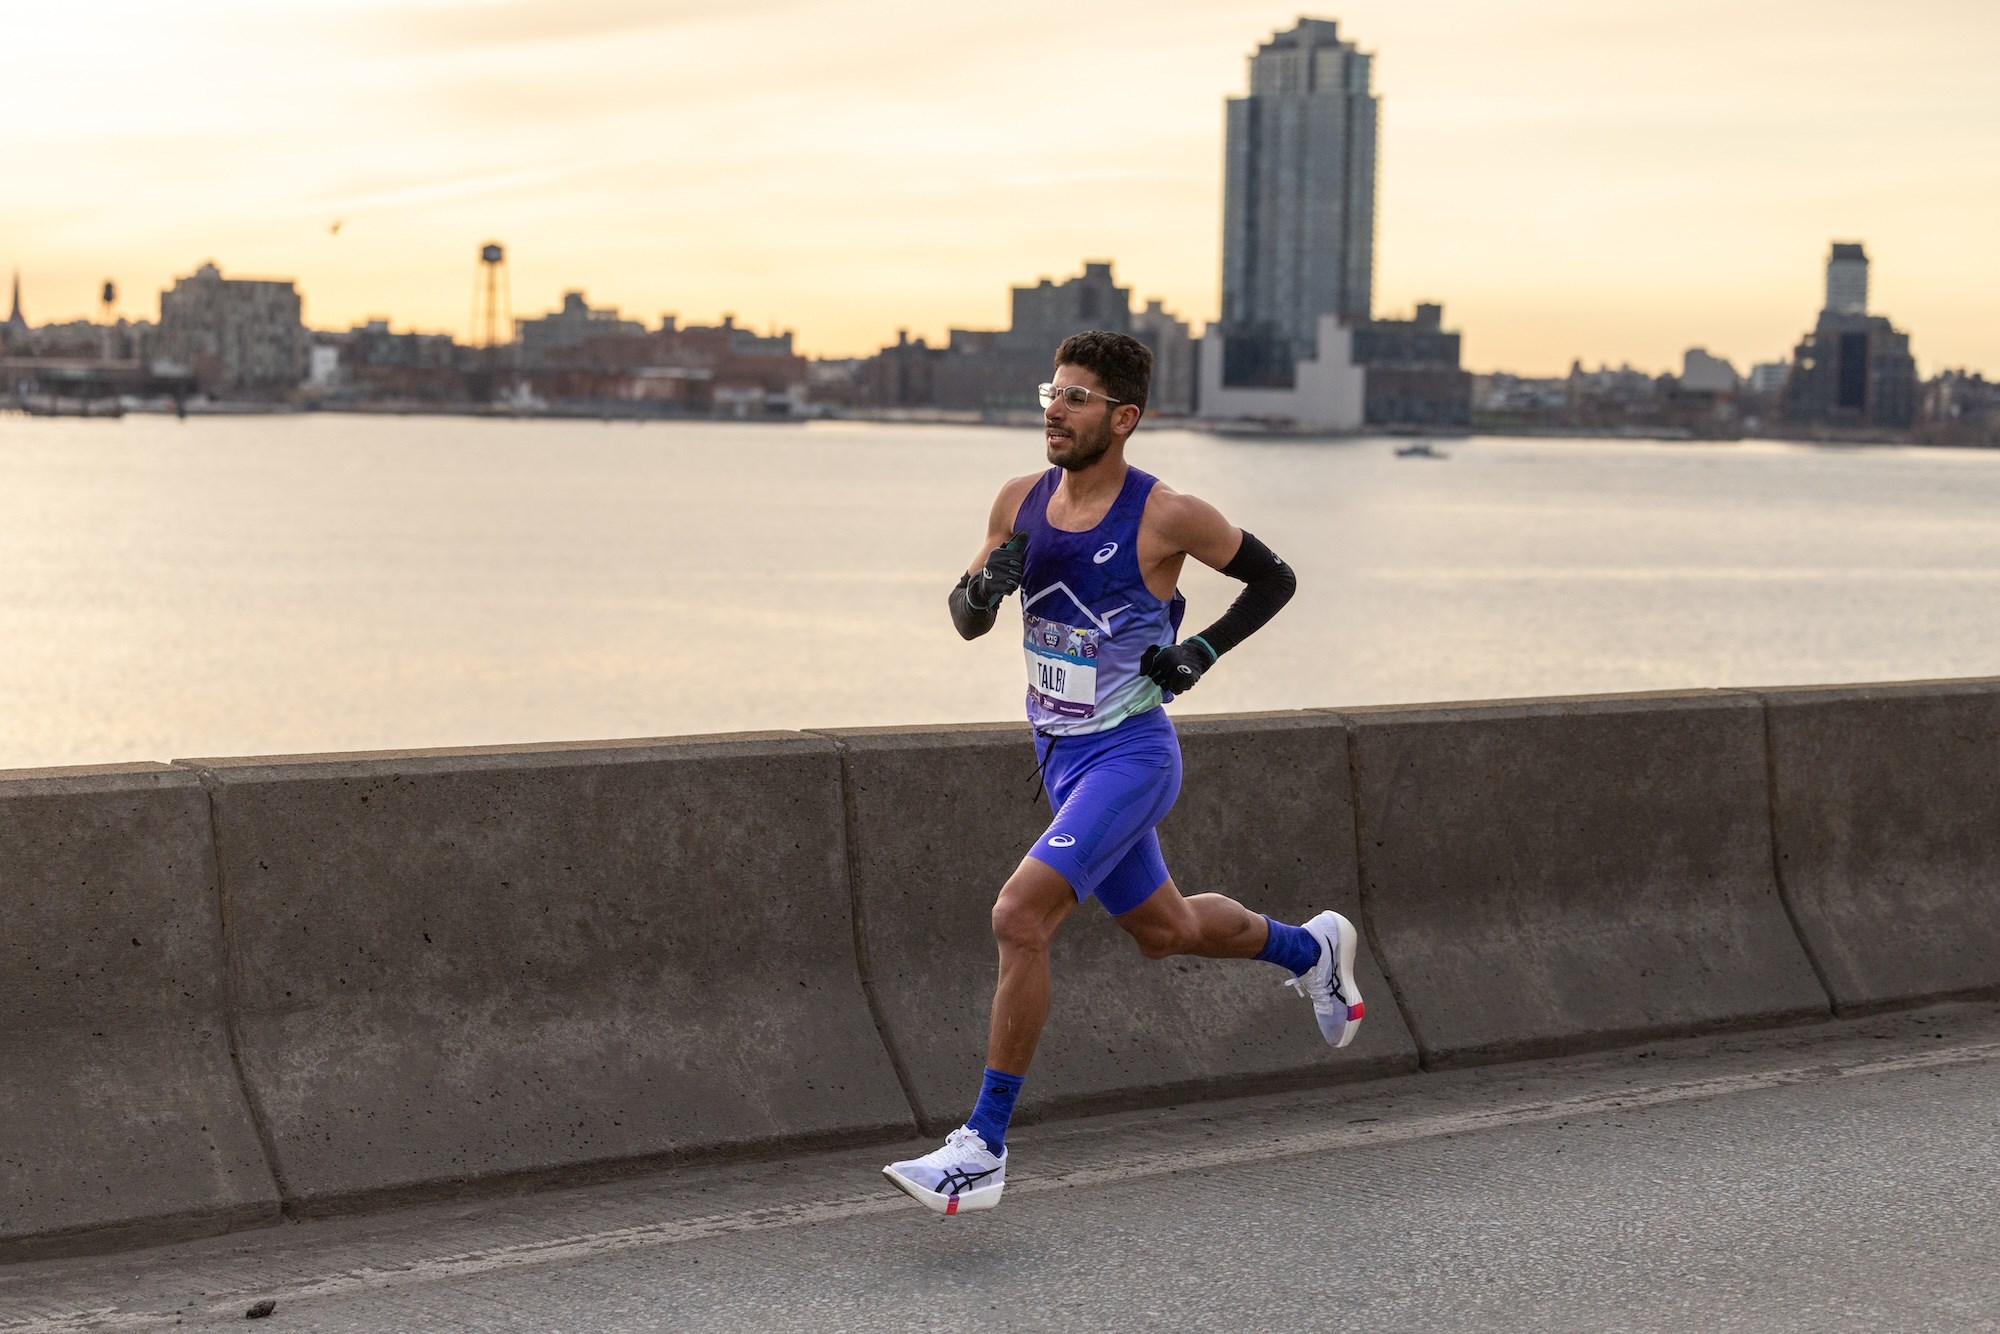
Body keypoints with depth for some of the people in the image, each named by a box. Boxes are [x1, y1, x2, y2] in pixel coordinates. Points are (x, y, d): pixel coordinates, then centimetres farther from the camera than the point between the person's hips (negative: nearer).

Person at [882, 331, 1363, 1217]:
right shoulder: (1021, 503, 1)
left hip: (1129, 754, -7)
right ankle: (1310, 950, 51)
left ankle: (983, 1149, -16)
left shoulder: (1163, 517, -15)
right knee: (1164, 930, 22)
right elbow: (966, 621, 9)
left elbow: (1273, 580, 0)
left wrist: (1202, 652, -12)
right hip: (1062, 755, 7)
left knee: (1019, 917, -22)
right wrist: (982, 588, -13)